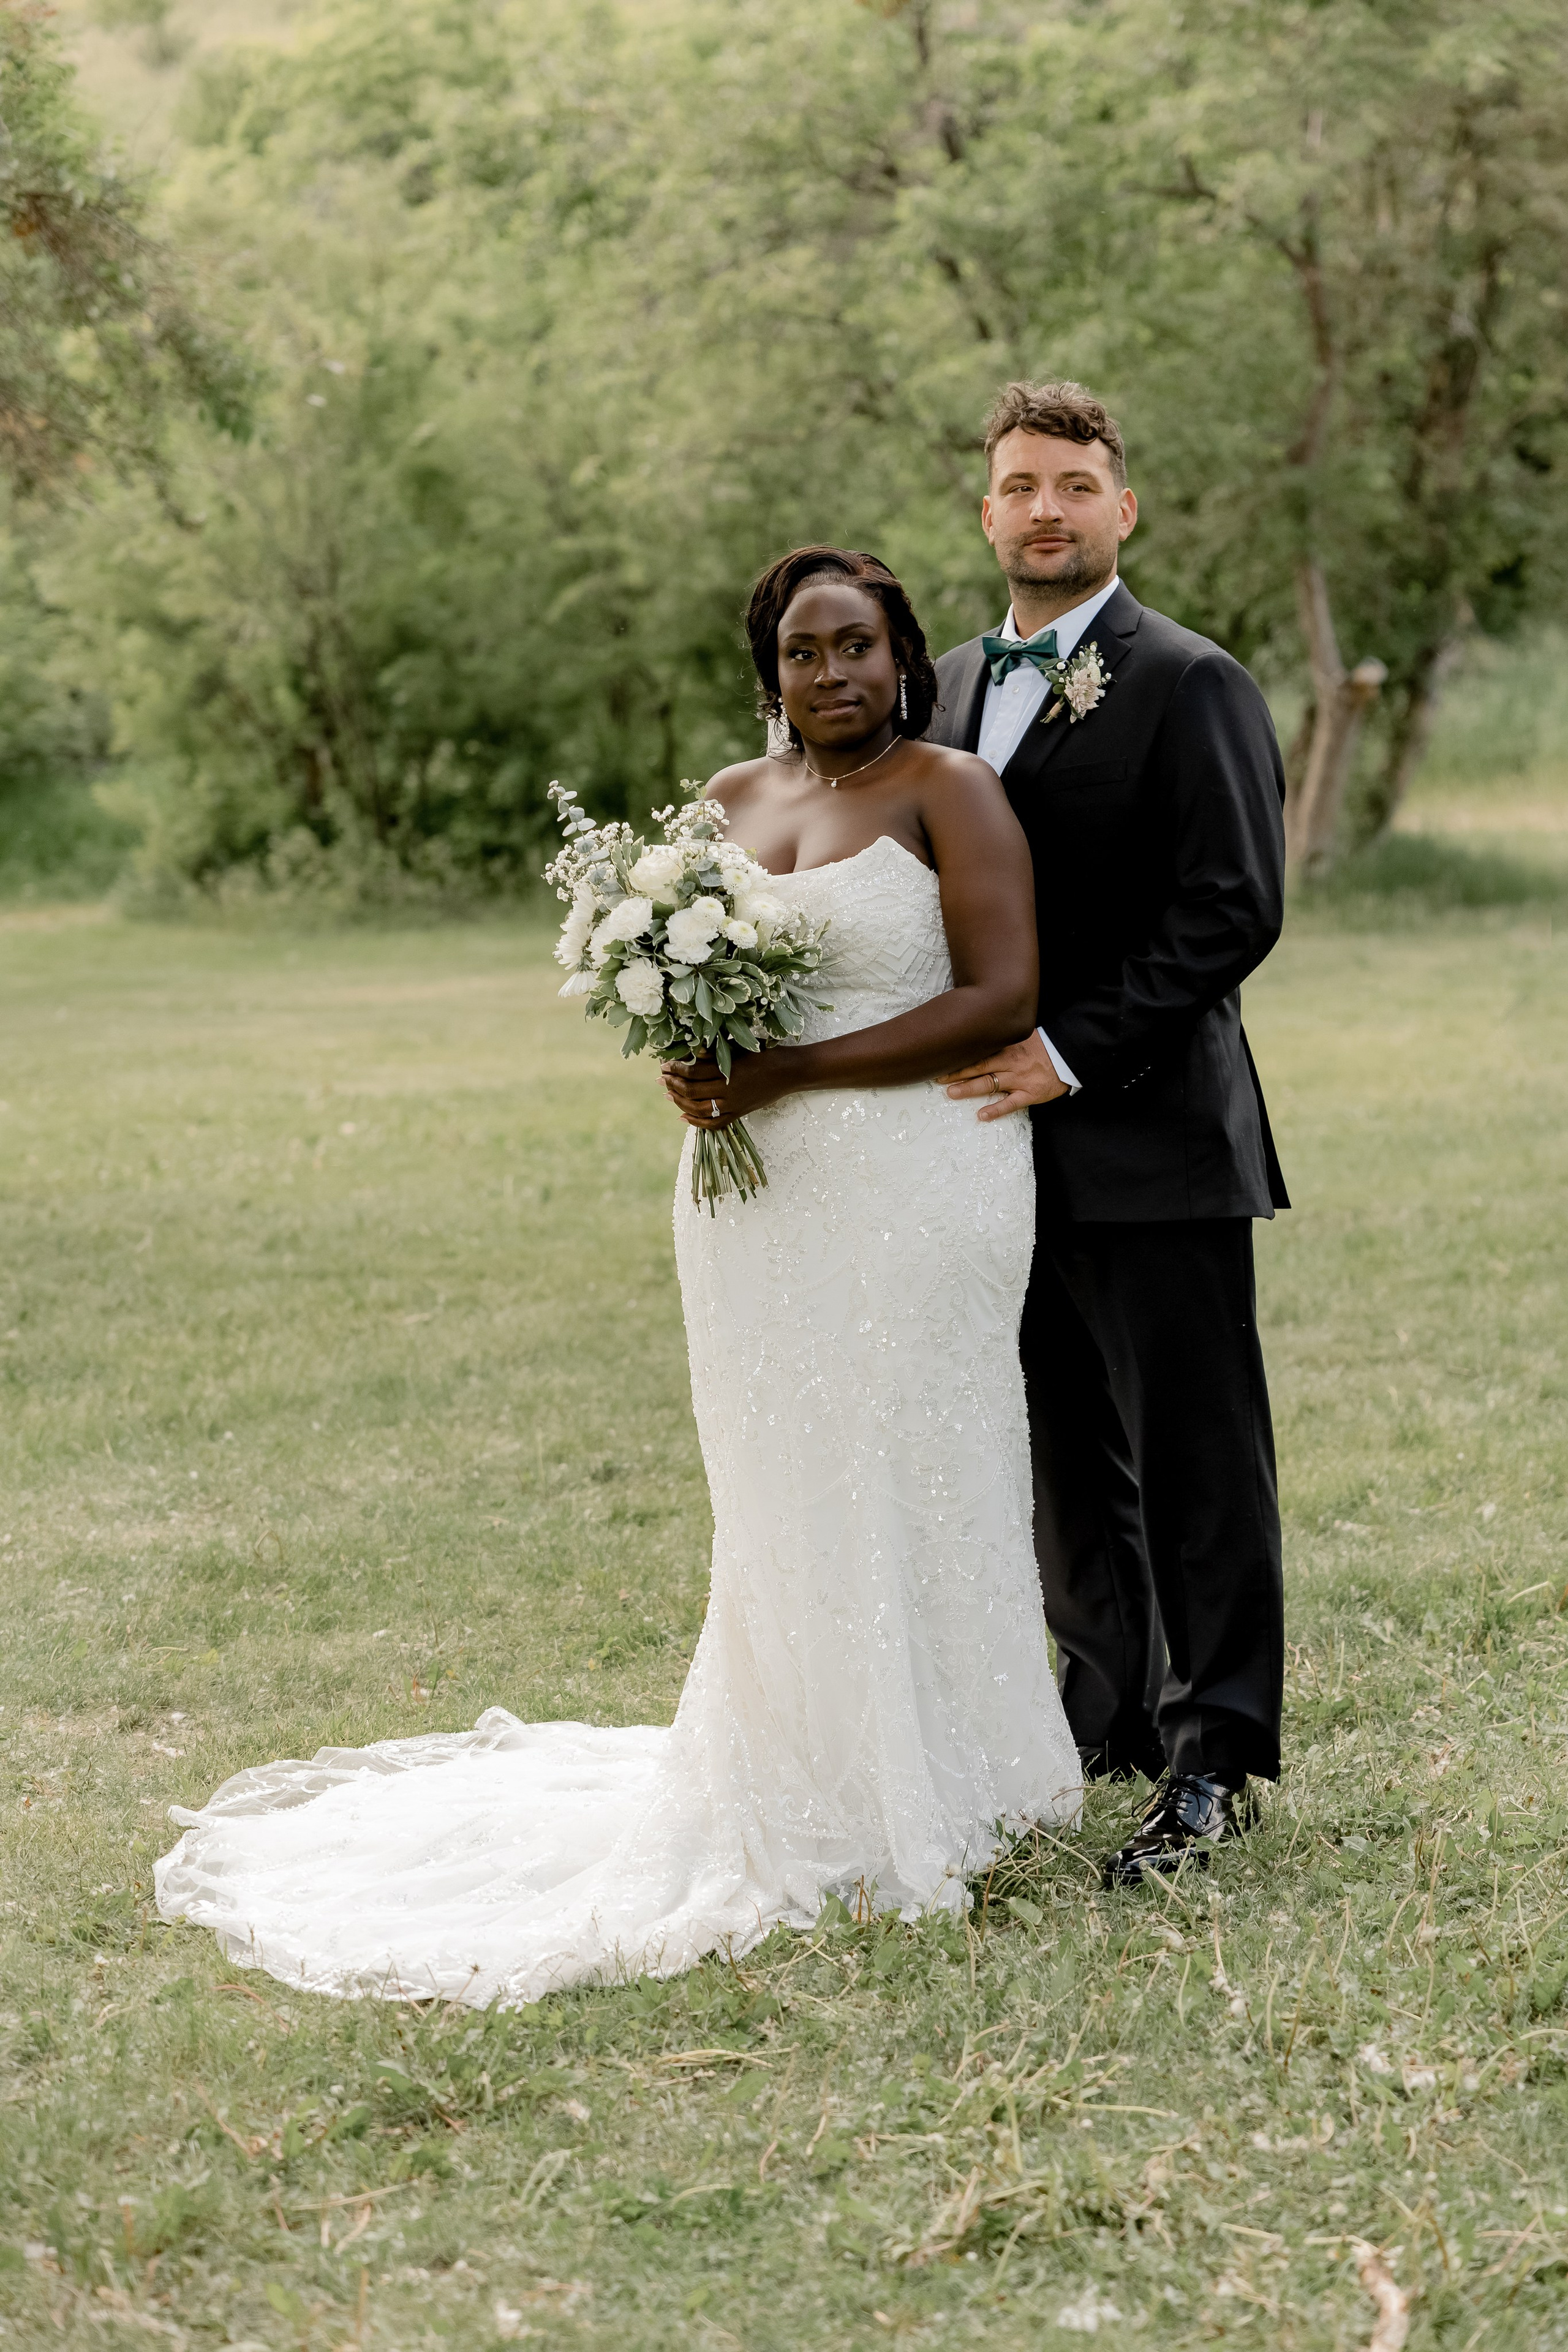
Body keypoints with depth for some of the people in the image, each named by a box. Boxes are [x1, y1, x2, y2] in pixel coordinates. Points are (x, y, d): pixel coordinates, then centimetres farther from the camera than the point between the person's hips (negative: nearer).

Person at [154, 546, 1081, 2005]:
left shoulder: (948, 791, -4)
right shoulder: (729, 803, 13)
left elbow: (1003, 996, -12)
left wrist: (790, 1072, -16)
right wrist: (691, 1065, -2)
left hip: (914, 1194, -5)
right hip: (756, 1193, 5)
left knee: (905, 1487, 1)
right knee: (781, 1502, 7)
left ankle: (921, 1810, 12)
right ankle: (804, 1792, 17)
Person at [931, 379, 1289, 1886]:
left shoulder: (1191, 687, -8)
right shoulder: (949, 687, 14)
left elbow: (1234, 910, -15)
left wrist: (1075, 1053, -19)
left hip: (1151, 1142, -7)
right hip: (1011, 1144, 7)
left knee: (1194, 1463, -1)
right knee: (1066, 1457, 15)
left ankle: (1212, 1760, 6)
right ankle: (1107, 1716, 26)